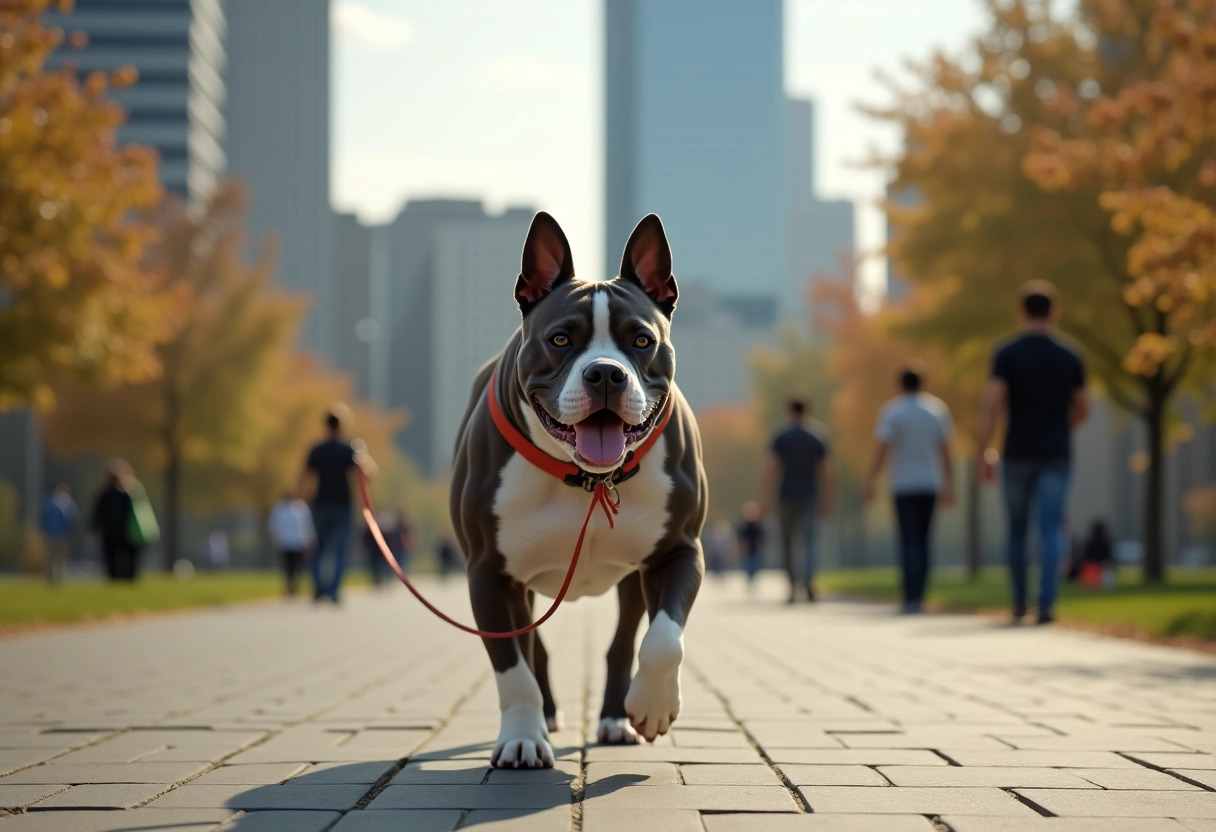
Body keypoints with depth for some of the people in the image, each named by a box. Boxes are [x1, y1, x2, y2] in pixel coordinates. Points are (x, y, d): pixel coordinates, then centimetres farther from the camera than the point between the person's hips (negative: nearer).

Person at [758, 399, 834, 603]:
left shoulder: (780, 438, -1)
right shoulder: (816, 440, 6)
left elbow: (770, 468, -9)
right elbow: (825, 472, 7)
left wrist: (765, 498, -10)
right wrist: (826, 501, 14)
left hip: (787, 496, -1)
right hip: (809, 497, 1)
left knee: (788, 542, 13)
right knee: (807, 541, -8)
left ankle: (793, 586, 14)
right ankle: (808, 580, -34)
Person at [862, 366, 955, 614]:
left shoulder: (891, 412, -4)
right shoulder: (937, 410, 7)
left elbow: (881, 450, -11)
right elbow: (945, 452, 7)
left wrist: (869, 483, -7)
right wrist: (949, 487, 11)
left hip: (904, 485, -3)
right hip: (930, 485, 3)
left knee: (909, 543, -6)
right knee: (922, 541, 11)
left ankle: (911, 598, -15)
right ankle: (918, 596, 8)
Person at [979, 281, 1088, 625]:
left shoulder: (1006, 354, -3)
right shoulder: (1070, 357, 5)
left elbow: (992, 403, -13)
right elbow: (1082, 411, 12)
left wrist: (985, 452, -8)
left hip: (1018, 456, 0)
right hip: (1056, 456, 1)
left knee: (1017, 529, 15)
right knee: (1050, 530, -6)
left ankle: (1019, 602, 22)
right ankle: (1046, 603, -21)